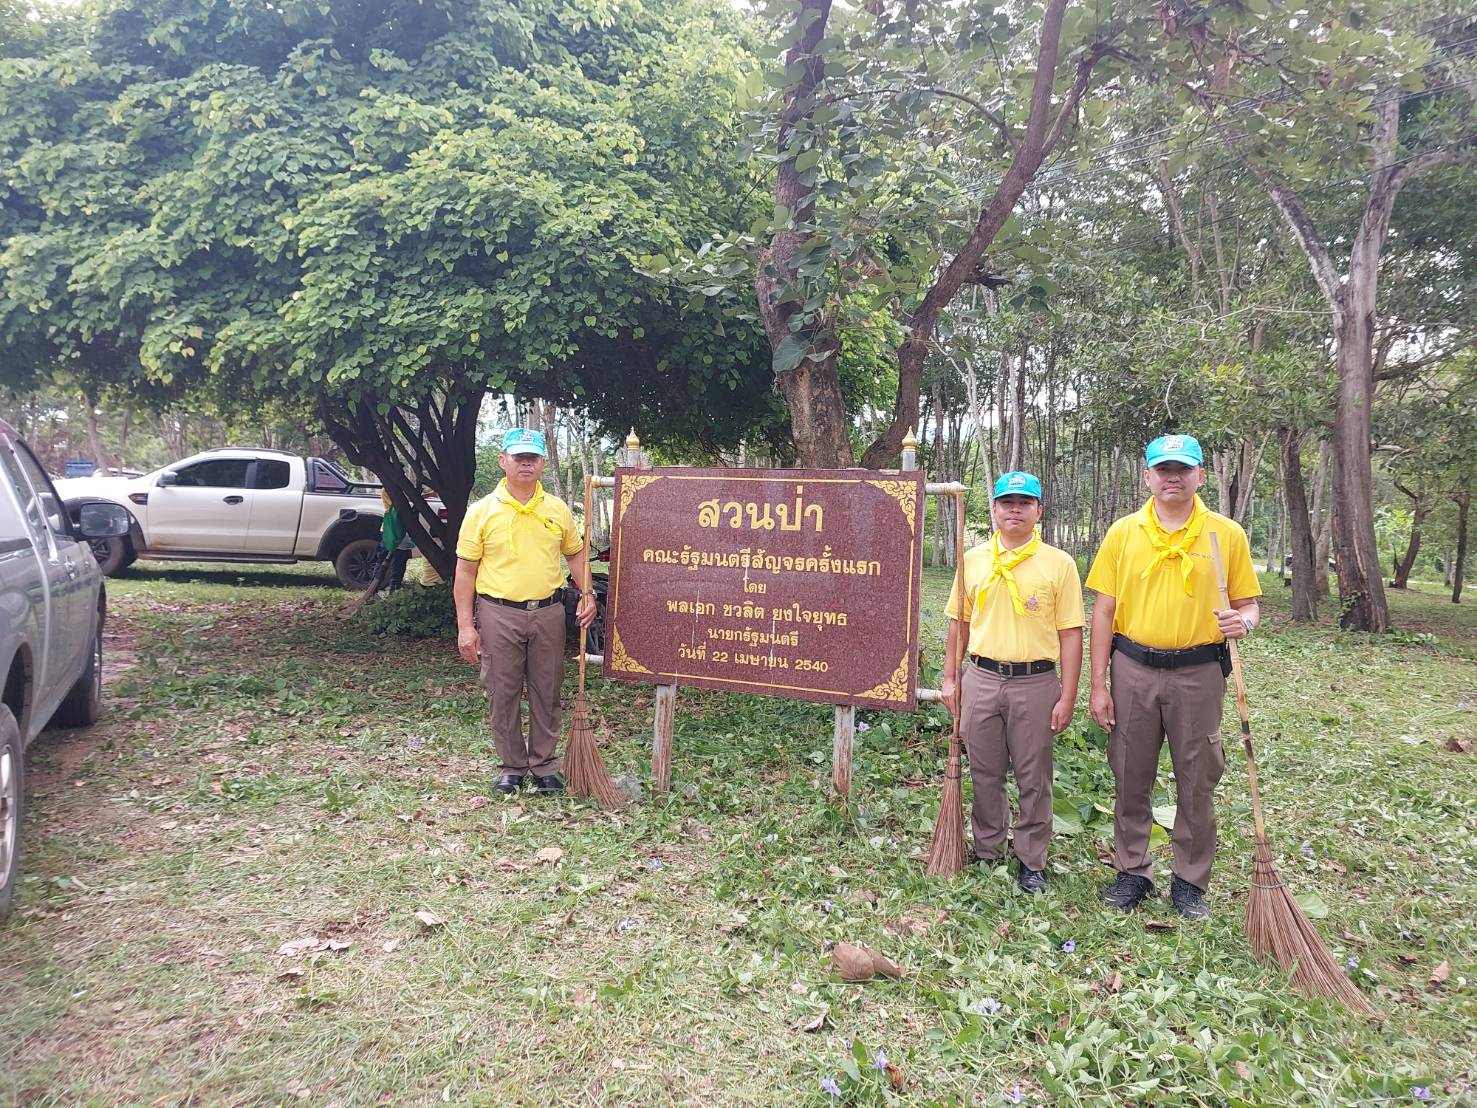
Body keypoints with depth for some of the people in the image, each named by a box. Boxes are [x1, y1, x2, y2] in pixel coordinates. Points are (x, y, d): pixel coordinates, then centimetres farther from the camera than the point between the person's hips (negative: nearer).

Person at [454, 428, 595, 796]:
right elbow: (465, 572, -3)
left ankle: (544, 764, 22)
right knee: (502, 695, 6)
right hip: (499, 614, -2)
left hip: (548, 613, 2)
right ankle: (512, 767, 20)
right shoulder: (482, 511, -4)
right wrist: (465, 625, -7)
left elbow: (576, 554, 17)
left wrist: (587, 593, 2)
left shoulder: (557, 510, 4)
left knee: (546, 694, 9)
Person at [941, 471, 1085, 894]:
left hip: (1036, 683, -2)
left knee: (1034, 778, 7)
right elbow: (958, 621, 13)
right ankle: (986, 853, 27)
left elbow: (1070, 634, -3)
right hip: (981, 679, 3)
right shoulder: (973, 560, 6)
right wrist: (951, 678, 9)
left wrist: (1067, 697, -7)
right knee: (985, 774, 12)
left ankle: (1032, 862, 21)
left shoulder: (1059, 564, -2)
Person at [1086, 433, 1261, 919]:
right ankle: (1132, 871, 25)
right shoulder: (1123, 532, 2)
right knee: (1131, 779, 9)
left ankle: (1190, 882, 24)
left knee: (1197, 782, 8)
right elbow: (1104, 612, 2)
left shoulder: (1227, 534, 0)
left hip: (1198, 673, -1)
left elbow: (1247, 604, 6)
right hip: (1134, 670, 1)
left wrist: (1243, 621, -19)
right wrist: (1099, 684, -2)